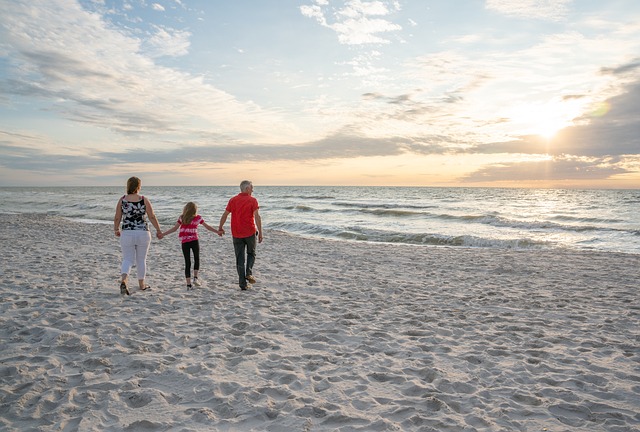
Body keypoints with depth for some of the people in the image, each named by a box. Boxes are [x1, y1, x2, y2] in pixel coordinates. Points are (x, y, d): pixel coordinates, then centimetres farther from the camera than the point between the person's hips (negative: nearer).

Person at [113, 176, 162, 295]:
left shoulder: (122, 200, -2)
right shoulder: (144, 200, -5)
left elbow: (117, 218, 1)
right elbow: (152, 217, -2)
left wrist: (116, 230, 19)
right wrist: (158, 230, 10)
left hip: (127, 234, 1)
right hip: (143, 233, 0)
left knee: (128, 259, 9)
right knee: (141, 260, 14)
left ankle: (123, 281, -16)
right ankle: (141, 284, 26)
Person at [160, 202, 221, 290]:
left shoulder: (182, 218, 3)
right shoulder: (198, 218, 1)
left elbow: (174, 228, 0)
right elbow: (207, 227, 7)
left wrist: (163, 234, 8)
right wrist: (217, 231, 18)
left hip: (184, 242, 1)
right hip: (194, 241, -1)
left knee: (187, 263, 6)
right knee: (197, 259, 19)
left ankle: (188, 284, 5)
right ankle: (195, 278, 6)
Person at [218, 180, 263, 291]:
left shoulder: (233, 200, 5)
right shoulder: (252, 200, -5)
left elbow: (225, 215, 7)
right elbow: (257, 217, -14)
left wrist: (220, 228, 20)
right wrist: (260, 233, -15)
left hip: (236, 234, 3)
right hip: (250, 232, -2)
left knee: (240, 259, 8)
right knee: (251, 254, 19)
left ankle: (243, 284, 8)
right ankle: (249, 273, -4)